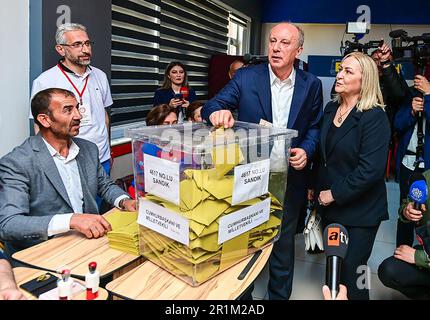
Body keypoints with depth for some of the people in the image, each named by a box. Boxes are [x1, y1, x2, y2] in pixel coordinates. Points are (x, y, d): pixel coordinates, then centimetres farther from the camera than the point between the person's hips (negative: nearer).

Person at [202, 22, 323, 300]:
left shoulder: (311, 84, -1)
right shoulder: (246, 77, -6)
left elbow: (315, 126, 7)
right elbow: (211, 106, -12)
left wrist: (306, 150, -12)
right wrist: (218, 111, -36)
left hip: (290, 176, 1)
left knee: (283, 242, 17)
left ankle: (279, 294, 40)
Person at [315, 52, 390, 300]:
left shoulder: (375, 117, -16)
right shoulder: (331, 109, 5)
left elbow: (371, 169, -22)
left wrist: (334, 194, -18)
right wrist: (316, 187, 9)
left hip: (359, 211, -6)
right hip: (329, 206, 6)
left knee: (350, 273, 5)